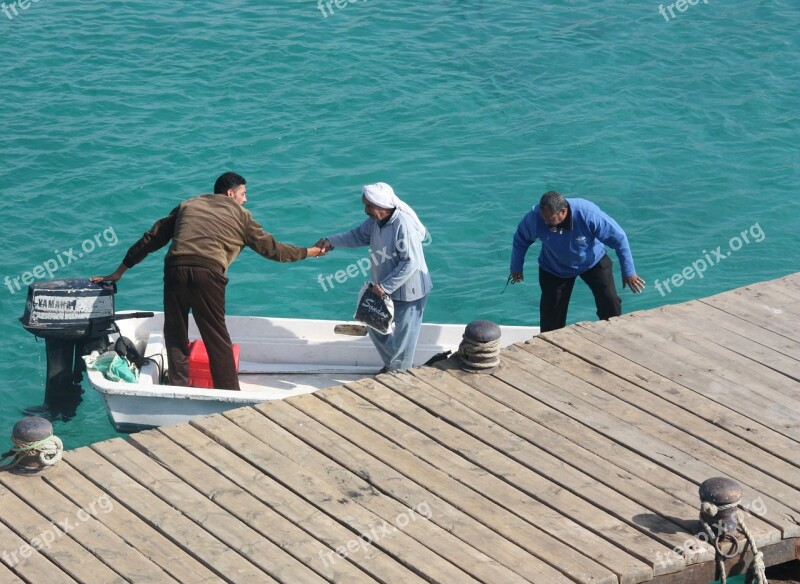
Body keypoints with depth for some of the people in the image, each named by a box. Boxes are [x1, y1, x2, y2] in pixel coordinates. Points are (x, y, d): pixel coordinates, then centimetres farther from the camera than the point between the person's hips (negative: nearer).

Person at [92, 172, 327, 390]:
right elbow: (270, 248, 22)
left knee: (175, 334, 17)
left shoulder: (188, 206, 27)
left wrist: (119, 272, 30)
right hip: (208, 274, -2)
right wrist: (308, 252, 37)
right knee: (217, 339, 8)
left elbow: (152, 239, 26)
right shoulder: (240, 214, 19)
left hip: (175, 269, 2)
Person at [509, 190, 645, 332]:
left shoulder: (589, 214, -36)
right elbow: (520, 241, -8)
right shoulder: (534, 218, -32)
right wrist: (516, 268, 5)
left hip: (593, 262, -1)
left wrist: (629, 272, -18)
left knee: (610, 304, -7)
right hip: (554, 268, 1)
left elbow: (619, 238, -23)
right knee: (551, 318, 0)